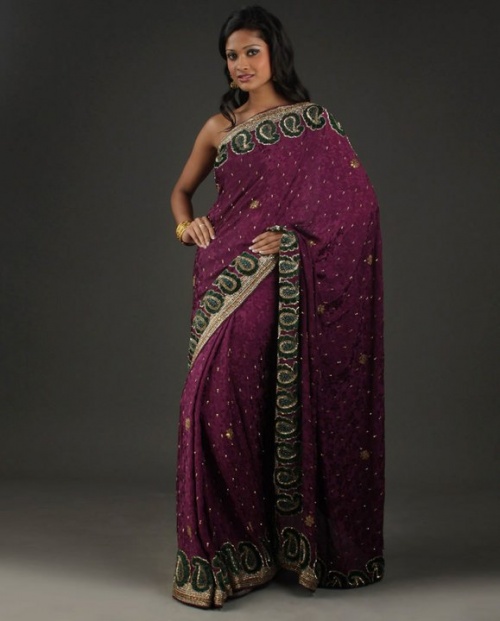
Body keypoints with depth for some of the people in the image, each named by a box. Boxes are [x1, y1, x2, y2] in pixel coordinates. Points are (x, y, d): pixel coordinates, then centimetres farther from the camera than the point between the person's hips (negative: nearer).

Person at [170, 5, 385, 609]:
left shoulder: (313, 122, 4)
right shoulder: (219, 127, 12)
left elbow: (358, 201, -1)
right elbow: (181, 189, 23)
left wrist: (291, 234, -12)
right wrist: (186, 224, 0)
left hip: (281, 282, -2)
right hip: (227, 281, 3)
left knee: (281, 404, -1)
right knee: (220, 398, -4)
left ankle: (289, 536, 15)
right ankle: (223, 548, 7)